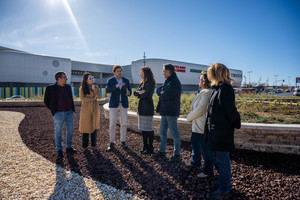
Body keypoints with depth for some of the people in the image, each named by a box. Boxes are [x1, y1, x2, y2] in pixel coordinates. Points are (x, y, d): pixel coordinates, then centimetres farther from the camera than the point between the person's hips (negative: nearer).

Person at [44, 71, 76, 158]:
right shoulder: (50, 88, -6)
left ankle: (69, 147, 24)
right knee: (58, 132, 4)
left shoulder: (68, 87, 8)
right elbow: (46, 100, 3)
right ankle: (59, 150, 16)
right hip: (58, 113, -4)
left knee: (70, 130, 9)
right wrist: (53, 109, 1)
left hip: (69, 112, 5)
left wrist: (72, 108, 12)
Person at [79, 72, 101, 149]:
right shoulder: (82, 88, -3)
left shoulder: (95, 87, 6)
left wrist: (94, 89, -18)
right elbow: (82, 98, -12)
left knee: (94, 125, 6)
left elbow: (98, 96, -4)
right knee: (86, 125, 1)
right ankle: (85, 144, 11)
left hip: (95, 108, 3)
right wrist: (93, 98, -10)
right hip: (86, 109, -3)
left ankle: (93, 143, 16)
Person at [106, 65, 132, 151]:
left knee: (124, 123, 3)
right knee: (112, 124, -3)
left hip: (124, 104, 2)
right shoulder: (110, 80, -1)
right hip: (114, 104, -2)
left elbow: (129, 92, 4)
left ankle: (123, 141, 18)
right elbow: (107, 90, -19)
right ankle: (111, 143, 8)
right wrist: (117, 86, -33)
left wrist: (128, 93, -20)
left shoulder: (126, 80, 6)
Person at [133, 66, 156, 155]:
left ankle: (150, 148, 8)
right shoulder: (142, 83, 16)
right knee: (143, 128, 12)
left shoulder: (151, 83, -9)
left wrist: (139, 93, -2)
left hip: (148, 107, -8)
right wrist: (140, 92, -12)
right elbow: (135, 92, 8)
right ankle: (145, 147, 22)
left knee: (148, 128, -3)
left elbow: (146, 94, -19)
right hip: (141, 107, 8)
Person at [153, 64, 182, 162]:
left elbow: (166, 95, -22)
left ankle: (177, 154, 14)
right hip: (165, 111, 10)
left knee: (174, 133, 1)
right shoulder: (168, 81, 16)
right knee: (162, 131, 16)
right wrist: (162, 91, -8)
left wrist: (161, 94, -3)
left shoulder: (175, 82, -16)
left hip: (172, 112, -10)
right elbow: (158, 90, 12)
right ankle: (162, 151, 29)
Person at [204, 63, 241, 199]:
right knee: (212, 155, 22)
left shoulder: (225, 89, -19)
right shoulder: (218, 89, 12)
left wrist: (236, 124, -6)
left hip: (222, 133, -10)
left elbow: (231, 110, -19)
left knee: (222, 160, 4)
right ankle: (224, 182, 42)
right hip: (214, 132, 10)